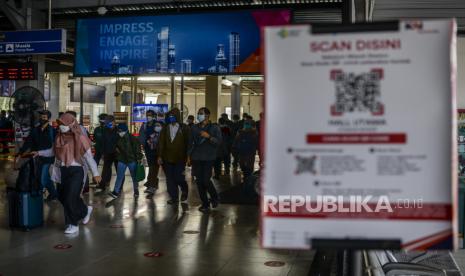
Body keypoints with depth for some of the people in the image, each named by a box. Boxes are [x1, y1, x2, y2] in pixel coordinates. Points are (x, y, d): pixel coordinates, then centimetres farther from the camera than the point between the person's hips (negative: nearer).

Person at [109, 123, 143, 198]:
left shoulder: (133, 139, -11)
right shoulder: (119, 139, 4)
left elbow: (138, 149, -11)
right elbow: (117, 147, 25)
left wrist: (139, 158, -16)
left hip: (132, 160, -3)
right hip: (122, 160, 4)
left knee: (134, 177, 8)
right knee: (119, 176, -1)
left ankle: (136, 191, 21)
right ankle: (116, 191, 0)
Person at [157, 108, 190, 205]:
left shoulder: (184, 128, -2)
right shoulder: (165, 128, 8)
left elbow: (188, 143, 0)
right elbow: (161, 143, 7)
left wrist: (188, 156, -5)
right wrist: (160, 156, 1)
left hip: (180, 158, -4)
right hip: (167, 158, 4)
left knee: (178, 177, -7)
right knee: (170, 179, 5)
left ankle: (184, 190, 23)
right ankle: (174, 197, 16)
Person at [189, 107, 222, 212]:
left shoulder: (214, 128, -1)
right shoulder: (194, 128, 10)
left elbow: (219, 142, -8)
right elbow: (190, 142, 16)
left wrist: (209, 136, -21)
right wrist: (189, 155, 11)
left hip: (208, 158, -4)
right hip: (196, 158, 4)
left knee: (206, 180, -10)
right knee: (199, 181, 2)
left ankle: (214, 197, 18)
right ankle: (205, 204, 14)